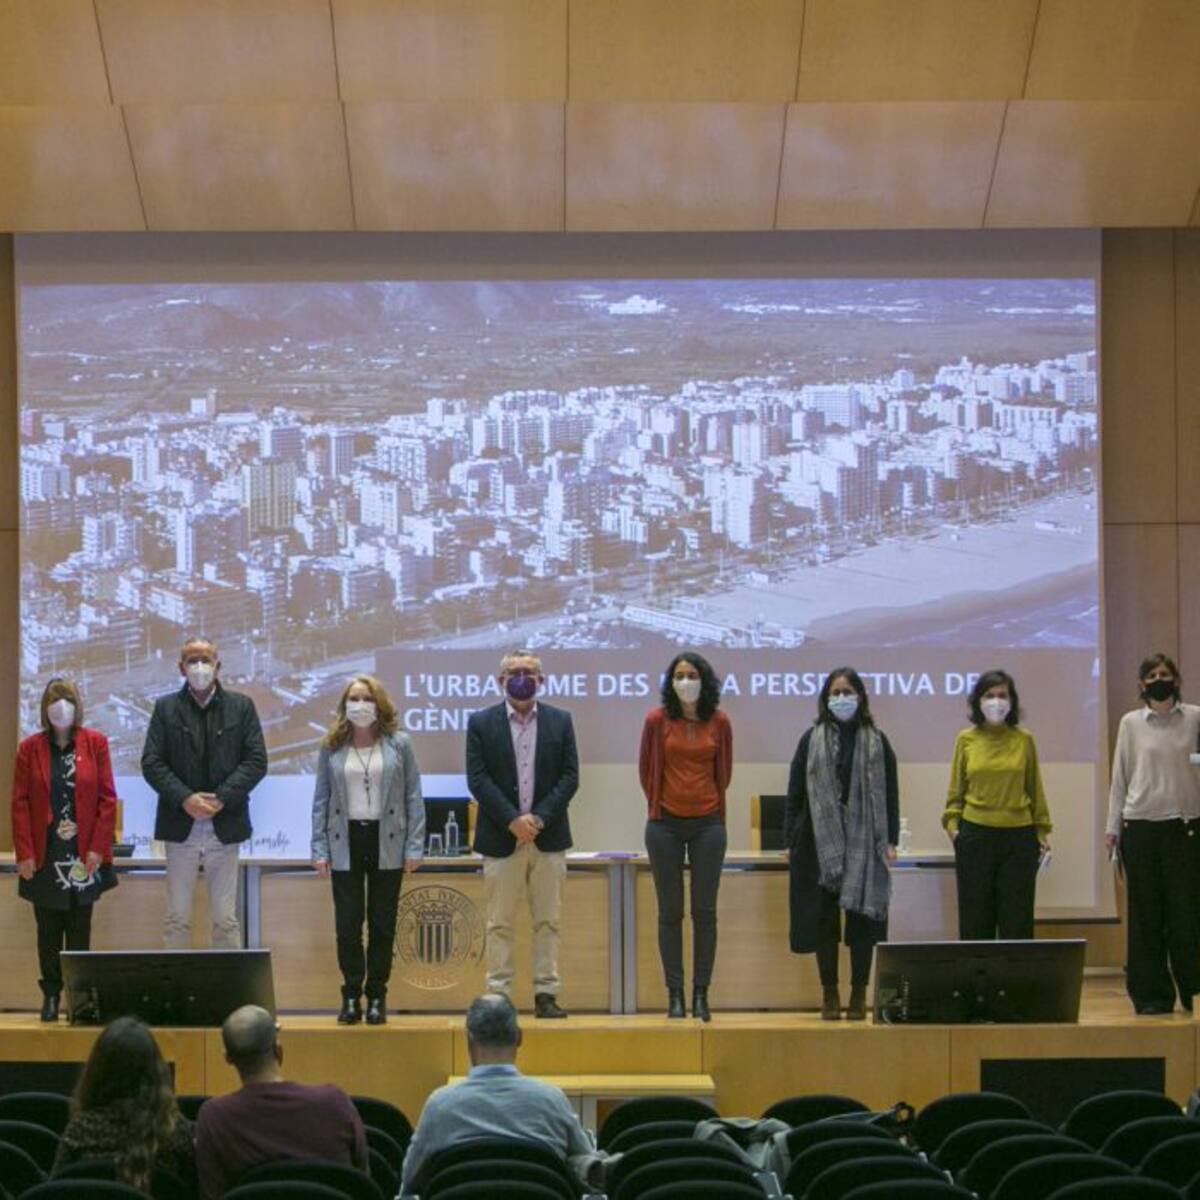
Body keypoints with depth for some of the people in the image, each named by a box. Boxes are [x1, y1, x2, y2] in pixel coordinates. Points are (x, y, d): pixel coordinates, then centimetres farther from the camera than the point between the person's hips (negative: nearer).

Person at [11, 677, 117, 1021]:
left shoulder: (95, 743, 2)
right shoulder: (30, 748, 3)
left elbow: (107, 798, 0)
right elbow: (20, 803, 1)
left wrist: (98, 848, -7)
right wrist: (24, 853, -7)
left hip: (83, 855, 0)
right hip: (45, 857, 0)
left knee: (80, 931, 4)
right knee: (48, 932, 4)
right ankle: (51, 995, 10)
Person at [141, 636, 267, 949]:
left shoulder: (241, 706, 7)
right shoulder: (165, 708, 7)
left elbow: (256, 761, 0)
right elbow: (151, 762, 0)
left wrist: (222, 798, -12)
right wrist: (185, 799, -14)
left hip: (224, 827, 0)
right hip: (181, 826, 0)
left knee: (226, 920, 3)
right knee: (177, 920, 3)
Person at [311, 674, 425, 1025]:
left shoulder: (399, 744, 2)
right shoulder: (332, 747, 5)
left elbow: (413, 796, 1)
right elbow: (321, 799, 6)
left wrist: (414, 846, -5)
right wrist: (319, 848, 0)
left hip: (386, 843, -1)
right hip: (346, 842, 1)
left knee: (383, 926, 4)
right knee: (347, 925, 0)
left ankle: (377, 997, 12)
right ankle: (351, 996, 10)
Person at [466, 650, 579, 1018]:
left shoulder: (560, 721, 7)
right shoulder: (481, 723, 3)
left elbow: (569, 777, 2)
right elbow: (477, 779, -4)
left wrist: (539, 818, -11)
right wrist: (512, 820, -14)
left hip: (548, 836, 2)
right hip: (500, 838, -1)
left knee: (548, 921, 4)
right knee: (499, 924, 2)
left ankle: (546, 994, 8)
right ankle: (498, 996, 4)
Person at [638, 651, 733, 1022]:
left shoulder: (719, 723, 1)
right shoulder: (657, 720, -2)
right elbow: (646, 769, 9)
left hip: (708, 824, 1)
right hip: (666, 824, -1)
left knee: (704, 911, 2)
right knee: (670, 912, 2)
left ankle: (701, 995, 6)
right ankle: (675, 995, 6)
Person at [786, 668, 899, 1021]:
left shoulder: (877, 743, 6)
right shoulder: (811, 741, 6)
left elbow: (890, 794, 5)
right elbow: (795, 794, 5)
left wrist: (890, 841, -2)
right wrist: (791, 842, 0)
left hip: (864, 844, 0)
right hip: (820, 843, 0)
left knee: (862, 919, 1)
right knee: (824, 920, 3)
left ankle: (859, 994, 8)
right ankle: (829, 994, 10)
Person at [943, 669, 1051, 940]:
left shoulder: (1024, 740, 5)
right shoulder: (966, 739, 5)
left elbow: (1035, 788, 10)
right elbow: (956, 789, 9)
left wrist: (1042, 829, 7)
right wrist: (951, 822, -2)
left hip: (1018, 836, 0)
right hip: (975, 834, 0)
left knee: (1017, 920, 1)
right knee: (975, 919, 3)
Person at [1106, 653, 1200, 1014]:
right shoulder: (1131, 723, 7)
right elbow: (1120, 778, 9)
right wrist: (1112, 826, 7)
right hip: (1140, 825, 1)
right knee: (1145, 913, 2)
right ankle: (1151, 994, 9)